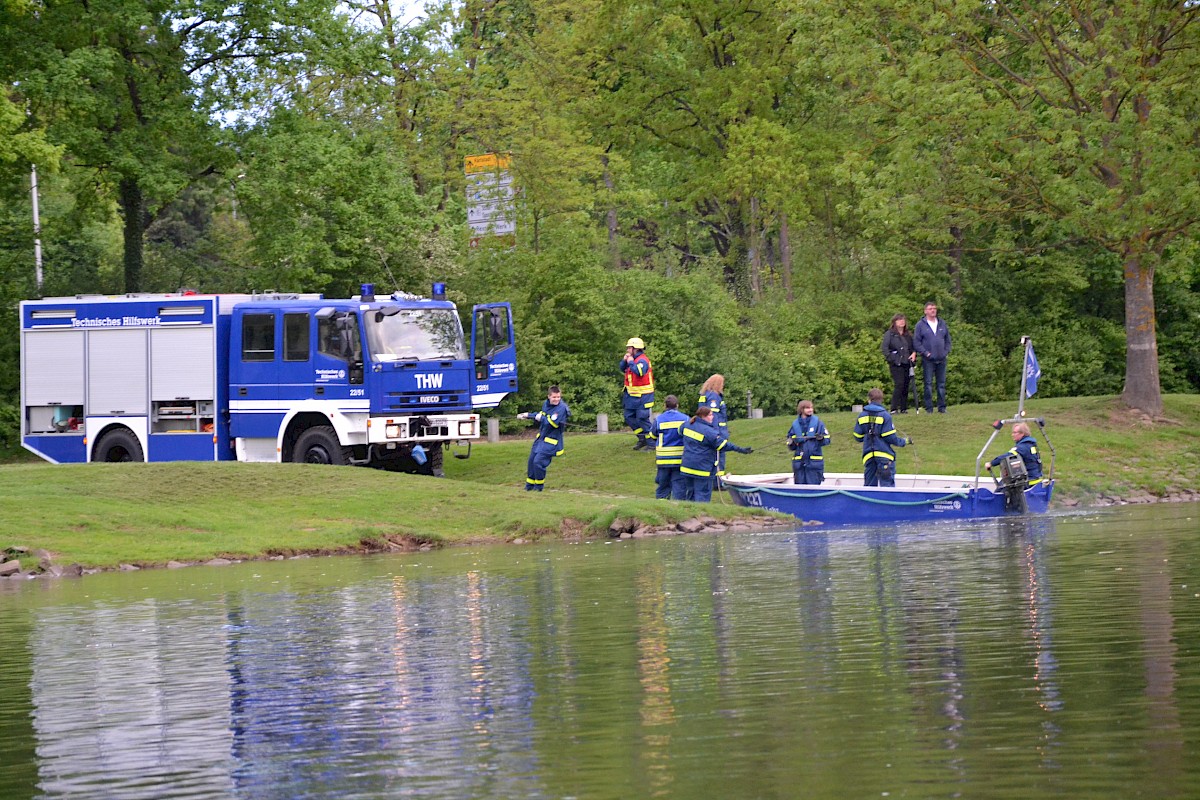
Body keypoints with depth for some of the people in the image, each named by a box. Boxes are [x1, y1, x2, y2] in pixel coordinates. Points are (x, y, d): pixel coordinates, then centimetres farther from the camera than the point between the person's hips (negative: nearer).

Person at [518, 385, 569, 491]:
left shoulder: (561, 408, -21)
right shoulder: (546, 404, 4)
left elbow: (552, 423, -28)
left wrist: (541, 418, -15)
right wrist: (527, 415, 30)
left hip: (551, 441, -8)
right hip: (541, 437, 8)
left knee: (538, 461, -13)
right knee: (532, 460, 14)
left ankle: (539, 486, 6)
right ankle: (530, 485, 30)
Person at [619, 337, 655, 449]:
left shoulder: (642, 360, -17)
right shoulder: (632, 359, 12)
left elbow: (639, 371, -35)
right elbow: (623, 369, 22)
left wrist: (631, 362, -21)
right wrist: (624, 360, 3)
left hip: (642, 396, -10)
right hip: (632, 396, 10)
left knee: (642, 419, -8)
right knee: (629, 417, 13)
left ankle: (651, 443, -2)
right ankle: (642, 439, 21)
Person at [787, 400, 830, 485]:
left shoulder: (817, 422, 1)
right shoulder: (795, 424, 8)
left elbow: (827, 439, 2)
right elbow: (791, 447, 13)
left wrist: (821, 439, -19)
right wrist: (791, 443, -10)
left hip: (814, 462, -3)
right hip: (799, 462, 3)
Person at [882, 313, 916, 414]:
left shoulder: (908, 335, 17)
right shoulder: (889, 334, 1)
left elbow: (914, 347, 22)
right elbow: (885, 348, -3)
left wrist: (914, 354, 2)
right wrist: (891, 358, -12)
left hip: (907, 363, 6)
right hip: (896, 364, -6)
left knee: (906, 386, 5)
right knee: (899, 385, -15)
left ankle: (903, 408, 11)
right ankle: (894, 408, -13)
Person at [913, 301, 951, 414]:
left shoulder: (942, 324, 11)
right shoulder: (920, 325, -1)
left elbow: (947, 340, 17)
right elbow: (916, 342, -3)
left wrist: (946, 351, 2)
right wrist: (925, 353, -11)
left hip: (941, 359, 4)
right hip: (928, 360, -4)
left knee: (942, 384, 6)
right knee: (928, 384, -3)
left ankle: (942, 407, 11)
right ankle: (929, 408, 1)